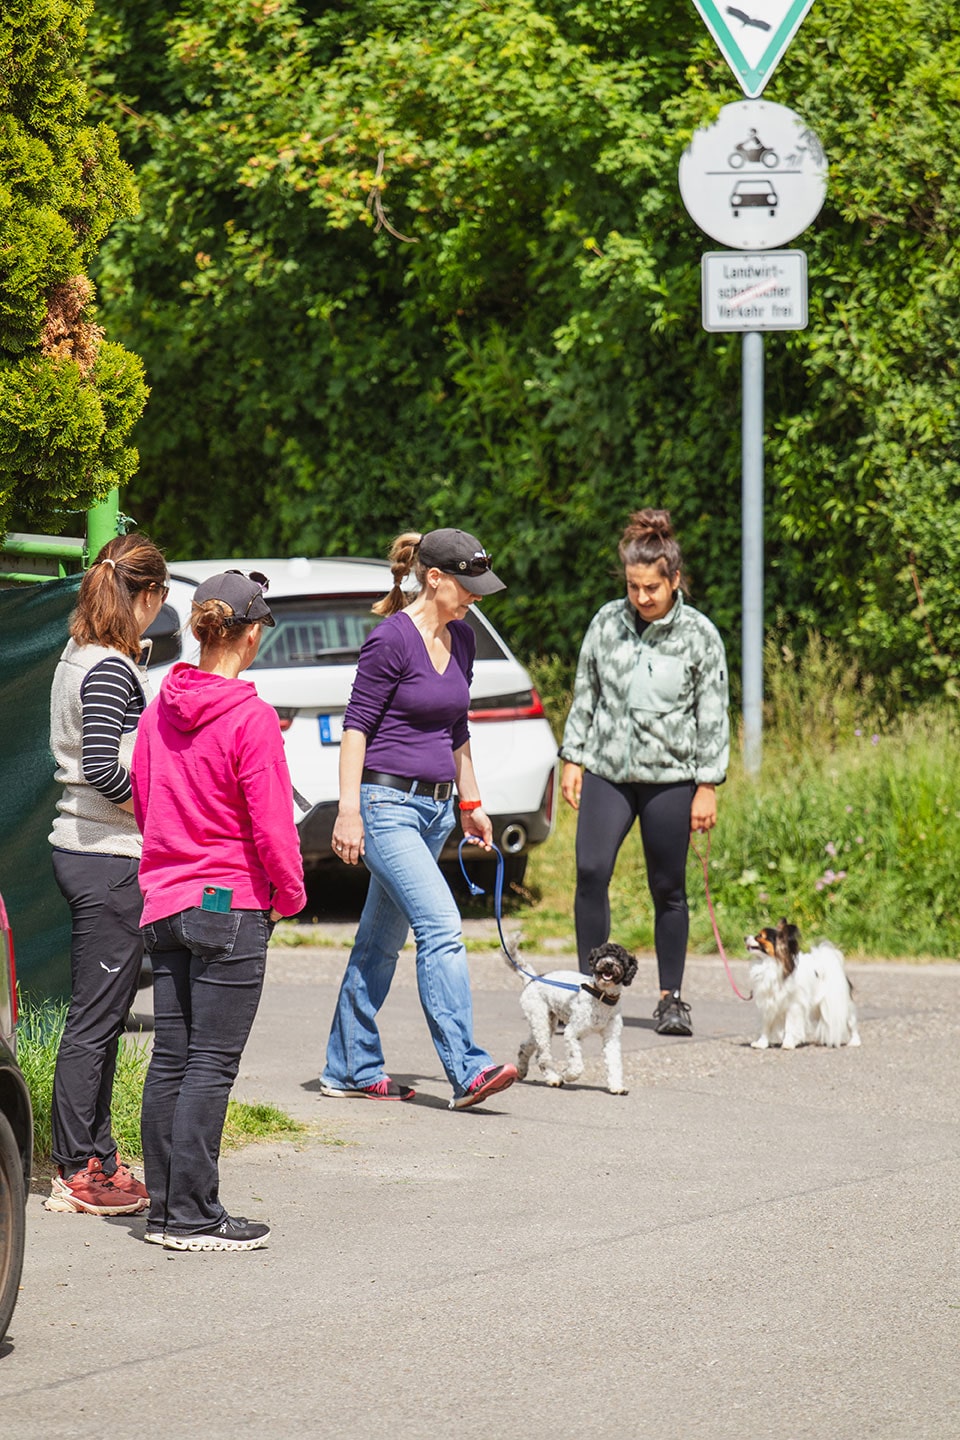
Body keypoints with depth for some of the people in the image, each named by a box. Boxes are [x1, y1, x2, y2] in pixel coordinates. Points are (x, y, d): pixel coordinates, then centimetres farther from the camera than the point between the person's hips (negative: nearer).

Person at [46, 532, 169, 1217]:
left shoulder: (80, 659, 13)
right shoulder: (110, 671, -17)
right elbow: (102, 770, -23)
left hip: (82, 848, 10)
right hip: (110, 859, -10)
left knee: (102, 1014, 16)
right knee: (95, 1020, -4)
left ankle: (95, 1156, 22)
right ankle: (79, 1173, 1)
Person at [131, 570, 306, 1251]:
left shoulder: (160, 711, 7)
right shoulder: (251, 717, -14)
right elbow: (272, 824, -14)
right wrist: (290, 893, 0)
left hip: (166, 902, 7)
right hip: (233, 903, -7)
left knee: (170, 1059, 10)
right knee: (211, 1063, -5)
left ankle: (165, 1208, 13)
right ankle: (194, 1214, -5)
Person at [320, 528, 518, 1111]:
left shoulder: (461, 638, 11)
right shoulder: (392, 639, -13)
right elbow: (356, 725, -12)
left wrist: (472, 802, 23)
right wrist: (349, 810, -16)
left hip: (434, 808, 8)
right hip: (387, 804, -8)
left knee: (383, 939, 13)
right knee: (441, 927, -17)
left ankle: (351, 1068, 19)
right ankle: (468, 1071, -22)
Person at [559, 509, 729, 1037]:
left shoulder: (699, 635, -3)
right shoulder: (607, 622, 4)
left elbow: (713, 715, 0)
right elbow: (585, 695, 12)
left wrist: (708, 786, -3)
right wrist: (573, 758, 8)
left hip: (670, 778, -2)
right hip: (607, 771, 2)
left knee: (668, 889, 3)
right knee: (591, 872, -13)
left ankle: (671, 998, 15)